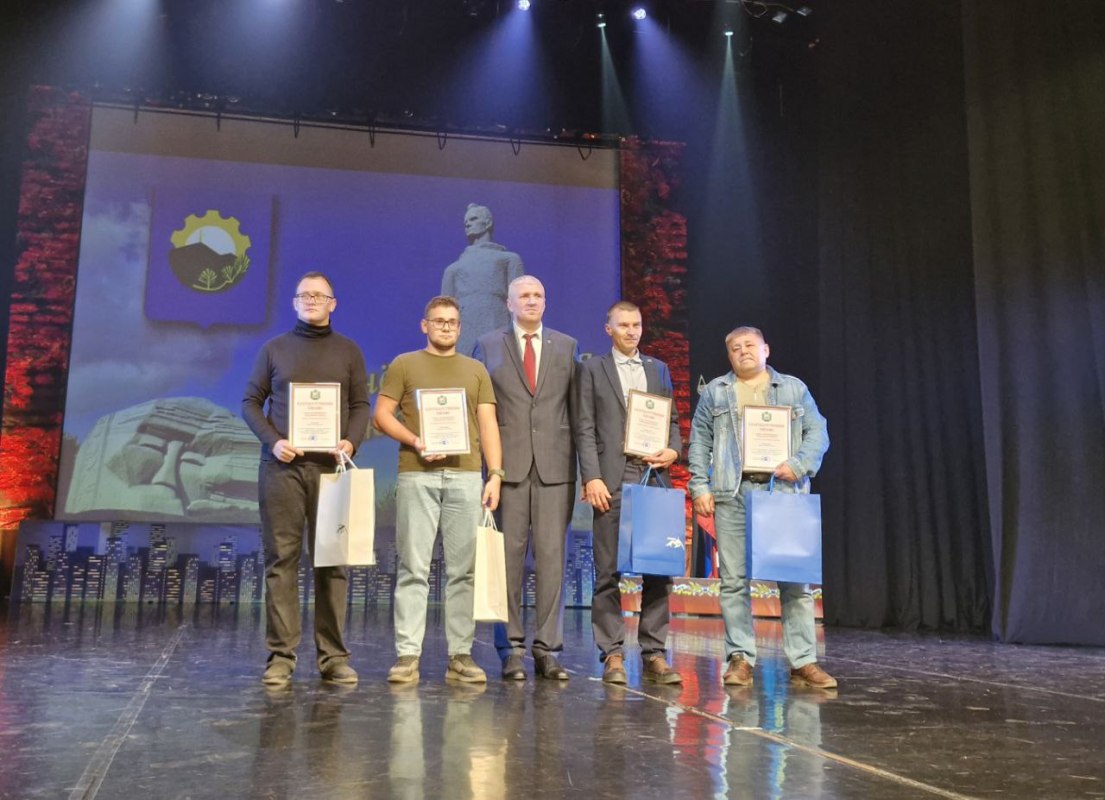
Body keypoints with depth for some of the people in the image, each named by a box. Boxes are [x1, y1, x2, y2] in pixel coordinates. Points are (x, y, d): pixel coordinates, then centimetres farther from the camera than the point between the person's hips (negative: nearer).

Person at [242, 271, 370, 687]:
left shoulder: (348, 351, 12)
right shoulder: (274, 349, 11)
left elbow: (361, 405, 9)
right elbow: (251, 402, 9)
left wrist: (351, 441, -9)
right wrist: (273, 440, -7)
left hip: (330, 466, 0)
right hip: (281, 465, 0)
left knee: (332, 559, 0)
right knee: (281, 559, -1)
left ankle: (333, 655, 5)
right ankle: (281, 656, 3)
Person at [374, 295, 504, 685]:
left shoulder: (476, 370, 18)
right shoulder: (404, 365, 12)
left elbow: (488, 425, 11)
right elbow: (382, 414, 4)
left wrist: (495, 474, 0)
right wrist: (415, 441, -11)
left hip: (466, 476, 2)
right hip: (416, 475, -2)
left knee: (463, 569, 1)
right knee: (413, 567, -2)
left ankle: (460, 655, 7)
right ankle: (407, 655, 1)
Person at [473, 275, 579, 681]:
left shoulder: (567, 347, 13)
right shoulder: (488, 345, 9)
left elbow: (576, 409, 11)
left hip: (555, 465, 1)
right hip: (507, 464, -1)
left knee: (552, 555, 0)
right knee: (509, 555, 0)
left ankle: (547, 647, 8)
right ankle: (512, 647, 8)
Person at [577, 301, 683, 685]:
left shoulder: (659, 369, 18)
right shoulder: (592, 369, 8)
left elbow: (672, 419, 19)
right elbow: (586, 429, 1)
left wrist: (674, 450, -2)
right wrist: (592, 478, -9)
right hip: (613, 480, -3)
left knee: (658, 570, 1)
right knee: (609, 573, -1)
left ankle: (654, 654, 9)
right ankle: (612, 655, 5)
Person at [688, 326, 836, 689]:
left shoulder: (794, 389, 13)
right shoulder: (715, 392, 13)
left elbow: (817, 432, 8)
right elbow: (700, 442, 9)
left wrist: (799, 466, -10)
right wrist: (700, 486, -1)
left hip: (783, 491, 0)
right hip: (732, 493, 0)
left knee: (795, 578, -4)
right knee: (734, 581, 0)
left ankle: (803, 661, 1)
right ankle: (741, 658, 7)